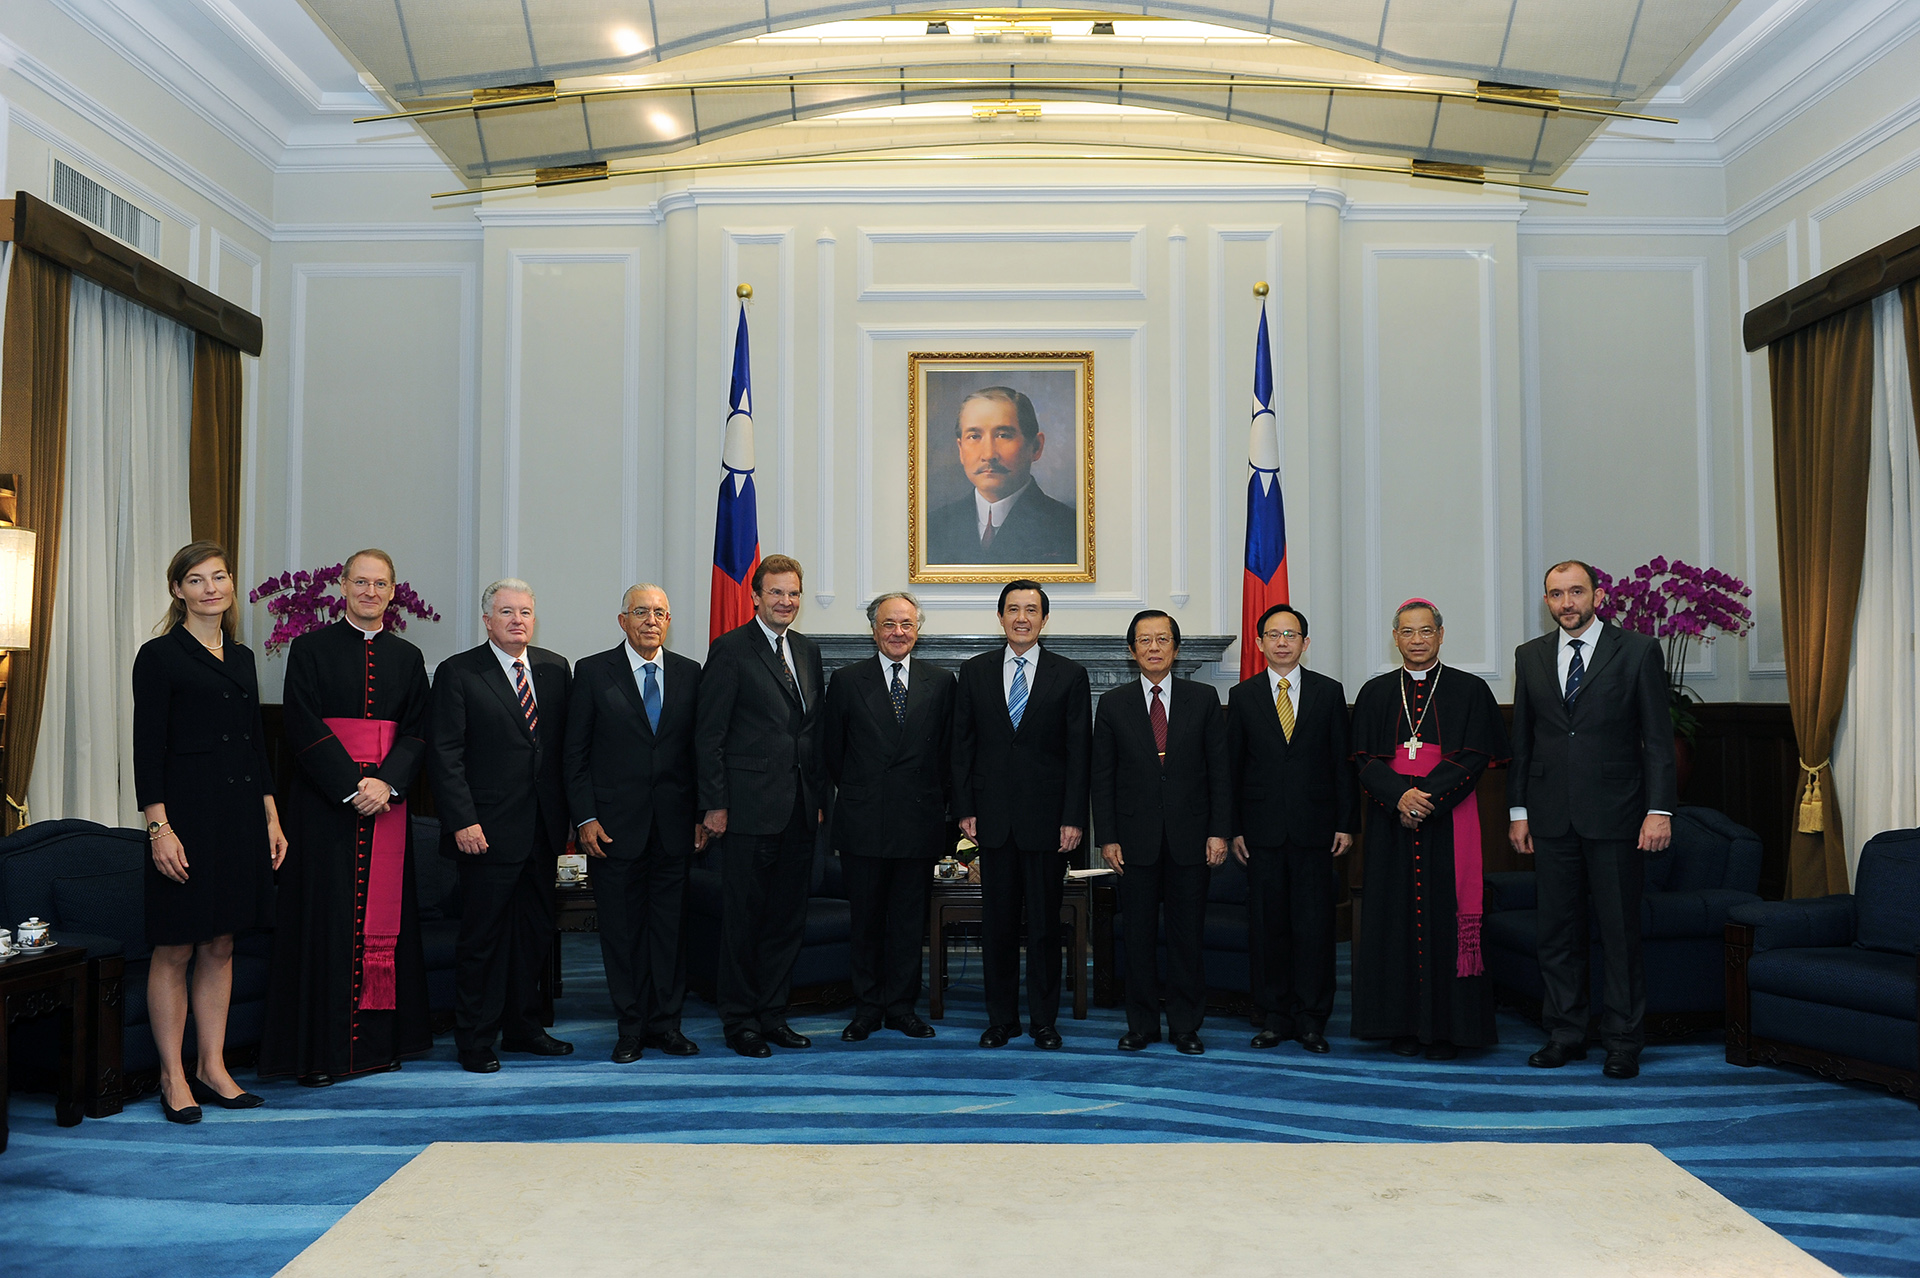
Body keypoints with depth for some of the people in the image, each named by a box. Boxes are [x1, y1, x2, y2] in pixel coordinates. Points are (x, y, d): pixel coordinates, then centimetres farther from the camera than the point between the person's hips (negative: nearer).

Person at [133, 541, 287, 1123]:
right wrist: (159, 827, -16)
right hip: (187, 811, -6)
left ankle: (212, 1068, 19)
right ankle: (173, 1076, 12)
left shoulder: (241, 657, 13)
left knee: (221, 946, 11)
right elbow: (147, 747, -10)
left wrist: (271, 817, 12)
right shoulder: (159, 655, -5)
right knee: (175, 949, 1)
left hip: (241, 813, 6)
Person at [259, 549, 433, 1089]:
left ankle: (378, 1041, 13)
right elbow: (303, 726, -7)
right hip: (326, 801, -3)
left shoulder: (407, 657, 11)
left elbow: (417, 732, 5)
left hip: (388, 798, 3)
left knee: (383, 916, 5)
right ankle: (321, 1049, 5)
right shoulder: (311, 648, 1)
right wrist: (351, 788, -16)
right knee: (326, 917, -2)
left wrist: (386, 783, -12)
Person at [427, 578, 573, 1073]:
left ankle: (523, 1027, 27)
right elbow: (444, 753, -8)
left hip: (543, 829, 5)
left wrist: (570, 812, 5)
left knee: (535, 931, 13)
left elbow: (567, 744, 11)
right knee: (482, 936, 2)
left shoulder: (554, 668, 10)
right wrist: (463, 821, -15)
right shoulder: (458, 673, -4)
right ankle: (475, 1040, 14)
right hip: (489, 830, -5)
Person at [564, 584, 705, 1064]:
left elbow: (700, 749, 8)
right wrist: (585, 818, -7)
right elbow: (576, 753, 0)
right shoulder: (593, 672, 1)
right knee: (622, 929, 4)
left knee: (670, 925, 6)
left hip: (674, 824, 2)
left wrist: (702, 814, 3)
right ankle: (631, 1027, 15)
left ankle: (666, 1022, 17)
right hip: (615, 826, -2)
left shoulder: (689, 673, 8)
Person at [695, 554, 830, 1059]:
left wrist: (819, 797, 12)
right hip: (750, 808, -6)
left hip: (799, 809, 6)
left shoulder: (808, 650, 14)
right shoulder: (730, 650, -6)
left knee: (789, 917, 11)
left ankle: (772, 1014, 21)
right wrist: (715, 804, -12)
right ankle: (740, 1021, 13)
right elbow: (708, 736, -8)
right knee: (742, 917, 2)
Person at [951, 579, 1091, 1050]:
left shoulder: (1070, 675, 2)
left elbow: (1080, 751, -1)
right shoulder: (975, 671, 7)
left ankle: (1044, 1020, 16)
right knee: (997, 922, 7)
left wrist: (1074, 818, -7)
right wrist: (965, 809, 0)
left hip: (1047, 818, -1)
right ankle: (1001, 1018, 18)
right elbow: (962, 745, 8)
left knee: (1045, 923, 5)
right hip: (993, 816, 2)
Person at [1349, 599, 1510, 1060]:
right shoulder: (1375, 694, 9)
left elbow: (1474, 758, -4)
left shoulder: (1470, 691, 4)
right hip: (1392, 823, 2)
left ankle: (1447, 1028, 6)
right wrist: (1400, 795, -15)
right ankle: (1405, 1024, 10)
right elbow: (1366, 759, 3)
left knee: (1446, 916, -2)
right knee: (1397, 916, 2)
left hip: (1449, 823, -2)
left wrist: (1428, 797, -15)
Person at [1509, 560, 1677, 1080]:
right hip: (1551, 819, 3)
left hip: (1615, 817, -3)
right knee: (1557, 931, 8)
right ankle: (1564, 1034, 19)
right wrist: (1518, 810, 8)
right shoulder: (1530, 656, 10)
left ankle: (1623, 1042, 12)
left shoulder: (1638, 651, 0)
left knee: (1620, 931, 2)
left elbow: (1658, 737, -2)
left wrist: (1659, 809, -10)